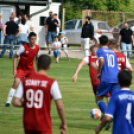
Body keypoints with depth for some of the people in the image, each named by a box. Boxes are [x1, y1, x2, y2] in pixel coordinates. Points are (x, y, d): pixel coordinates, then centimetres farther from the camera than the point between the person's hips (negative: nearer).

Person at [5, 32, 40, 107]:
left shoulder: (37, 48, -6)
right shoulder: (23, 47, -20)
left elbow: (37, 59, 11)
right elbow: (15, 57, -12)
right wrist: (14, 69, -15)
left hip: (30, 69, 5)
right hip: (21, 68, -5)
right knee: (16, 82, -21)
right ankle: (8, 101, -16)